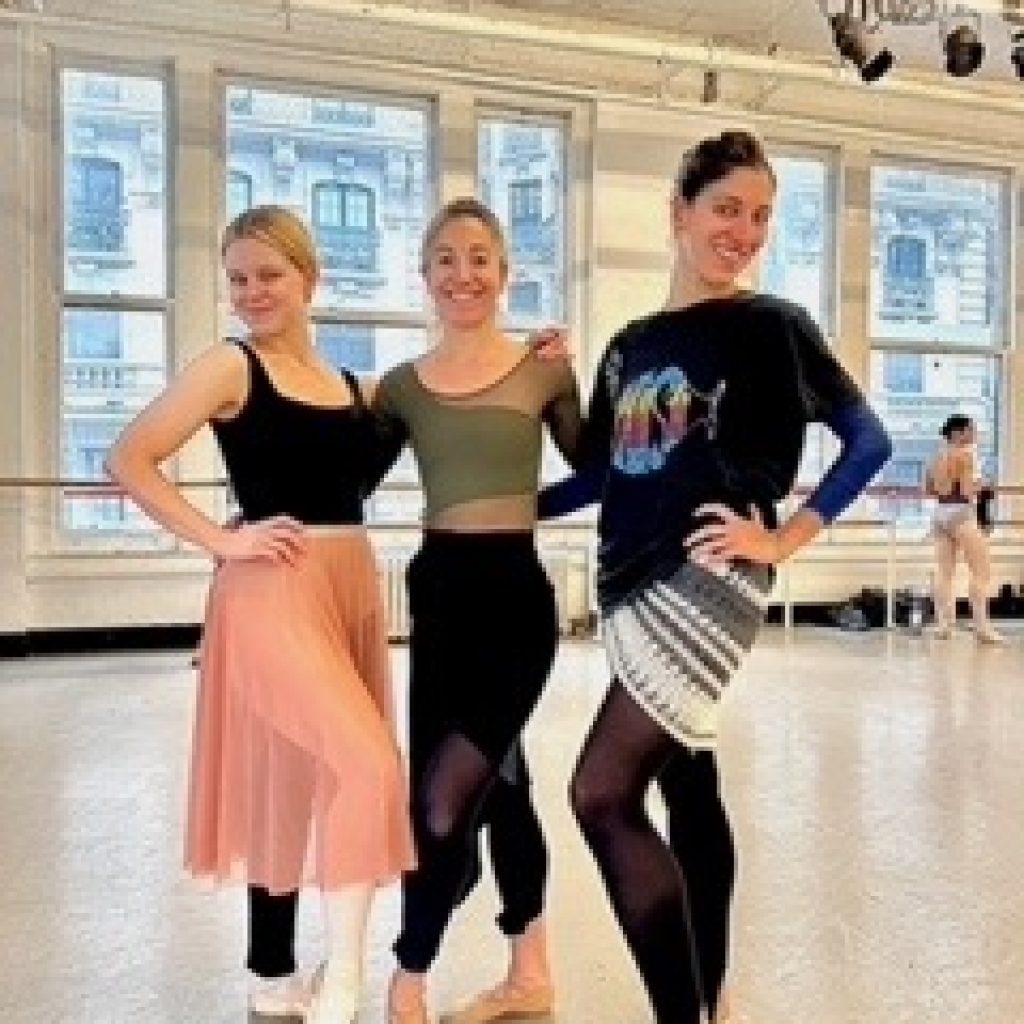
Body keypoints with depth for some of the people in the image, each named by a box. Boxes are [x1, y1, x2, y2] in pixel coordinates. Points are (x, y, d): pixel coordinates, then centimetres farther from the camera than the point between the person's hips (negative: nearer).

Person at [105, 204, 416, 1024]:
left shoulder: (350, 385, 14)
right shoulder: (232, 368, -3)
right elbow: (130, 459, -9)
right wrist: (220, 540, -14)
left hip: (353, 587, 6)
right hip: (275, 592, -6)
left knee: (300, 777, 12)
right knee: (364, 766, -14)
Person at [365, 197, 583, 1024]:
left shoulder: (544, 369, -1)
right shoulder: (402, 385, 7)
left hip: (515, 590, -4)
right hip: (437, 591, 4)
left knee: (446, 796, -11)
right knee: (498, 782, 15)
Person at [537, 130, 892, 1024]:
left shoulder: (772, 326, 0)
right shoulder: (630, 345, 14)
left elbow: (869, 441, 0)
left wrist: (786, 537, -7)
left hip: (709, 582, -6)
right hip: (630, 586, 6)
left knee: (604, 794, -15)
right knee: (687, 790, 13)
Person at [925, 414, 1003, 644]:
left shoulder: (939, 456, 13)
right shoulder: (965, 454, -10)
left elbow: (929, 489, 17)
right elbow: (967, 492, -16)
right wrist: (979, 485, 3)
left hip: (939, 513, 8)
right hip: (961, 514, -8)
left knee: (944, 572, 8)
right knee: (981, 571, -4)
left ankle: (943, 624, 7)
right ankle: (981, 626, -8)